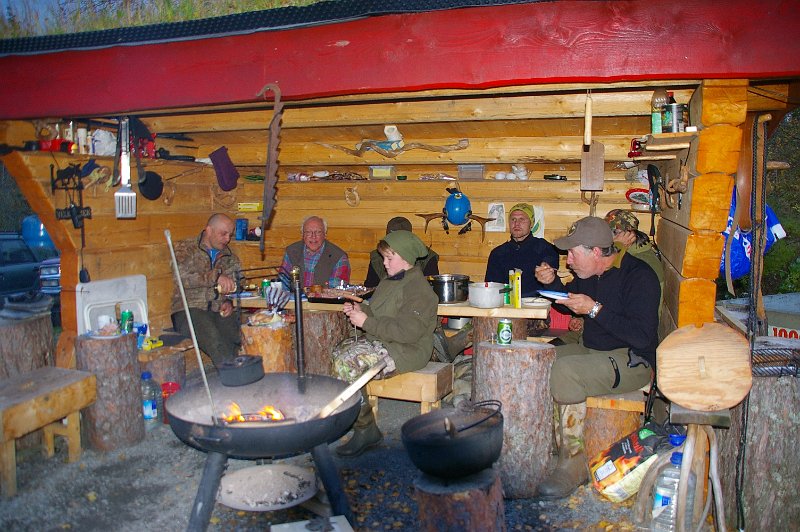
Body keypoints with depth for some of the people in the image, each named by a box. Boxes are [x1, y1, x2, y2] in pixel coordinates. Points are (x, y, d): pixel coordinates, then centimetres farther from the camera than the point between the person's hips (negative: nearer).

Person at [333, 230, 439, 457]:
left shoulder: (419, 289, -15)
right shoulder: (389, 282, 17)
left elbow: (408, 332, -24)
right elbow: (377, 311, 26)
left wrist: (367, 322, -21)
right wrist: (360, 309, 3)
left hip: (407, 351, -10)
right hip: (382, 343, 10)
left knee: (349, 363, -24)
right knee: (340, 351, -8)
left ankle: (365, 429, -13)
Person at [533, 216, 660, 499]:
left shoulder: (639, 276, -17)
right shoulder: (591, 274, 6)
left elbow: (642, 336, -26)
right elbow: (570, 302, 26)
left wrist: (595, 309, -24)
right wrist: (552, 282, 5)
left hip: (631, 361, -8)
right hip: (590, 350, 8)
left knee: (564, 371, -30)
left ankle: (574, 463, -20)